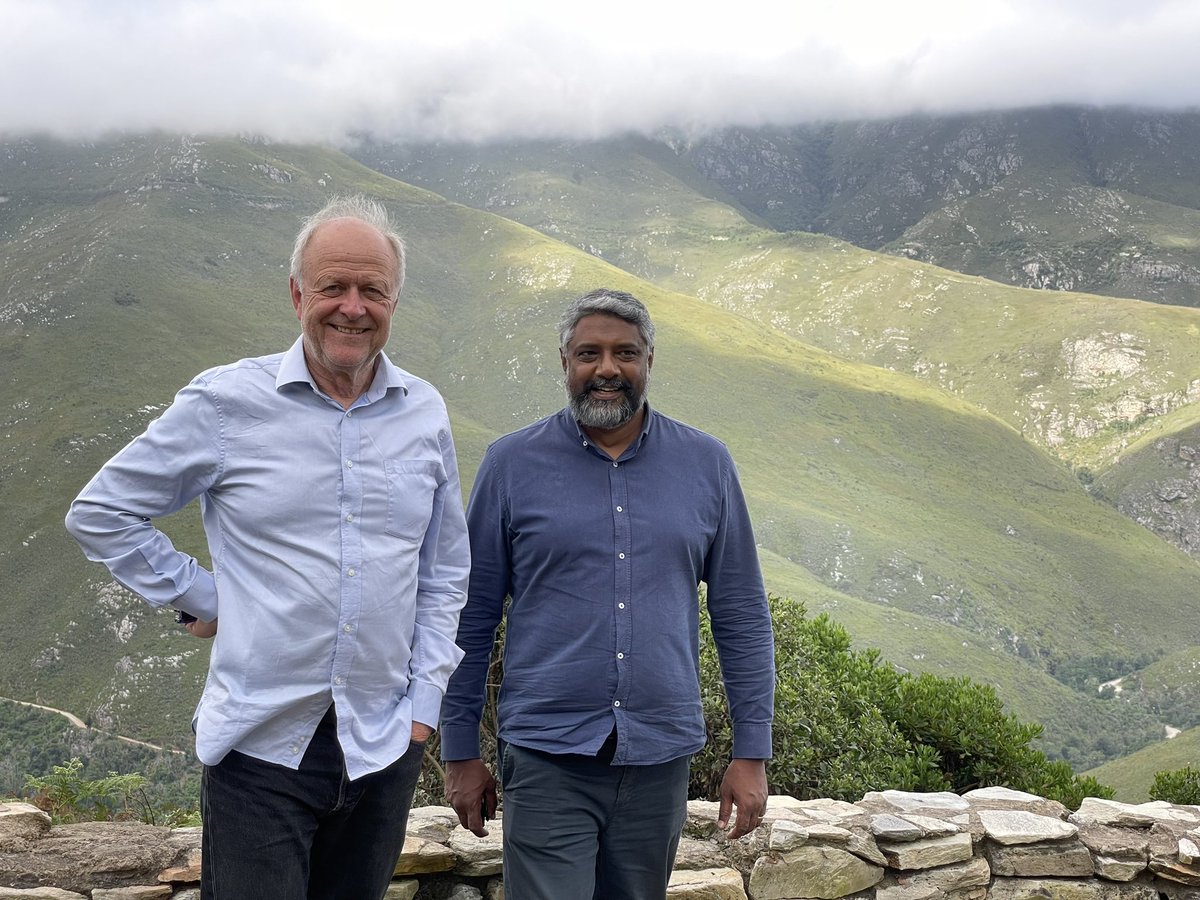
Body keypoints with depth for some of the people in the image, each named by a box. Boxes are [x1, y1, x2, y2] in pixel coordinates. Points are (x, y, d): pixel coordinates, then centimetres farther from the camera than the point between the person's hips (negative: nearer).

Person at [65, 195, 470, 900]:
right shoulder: (226, 401, -5)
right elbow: (101, 513, 4)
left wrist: (424, 699, 7)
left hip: (385, 745, 4)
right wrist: (197, 596, -2)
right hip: (260, 744, -3)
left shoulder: (425, 412, 5)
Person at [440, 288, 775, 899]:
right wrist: (460, 754, 4)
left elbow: (742, 617, 8)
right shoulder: (512, 464, 1)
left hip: (659, 757, 2)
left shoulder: (706, 465, 6)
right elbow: (471, 618, 5)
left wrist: (752, 754, 5)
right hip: (547, 759, -2)